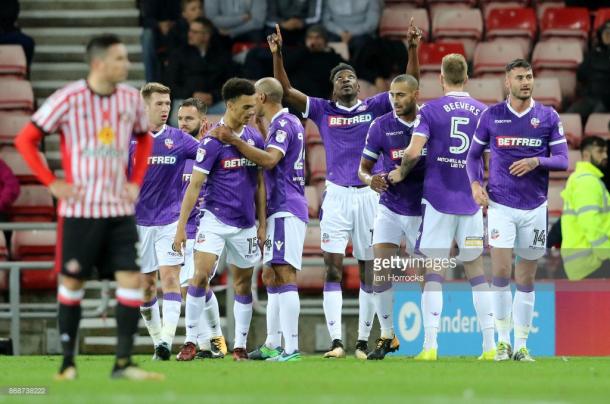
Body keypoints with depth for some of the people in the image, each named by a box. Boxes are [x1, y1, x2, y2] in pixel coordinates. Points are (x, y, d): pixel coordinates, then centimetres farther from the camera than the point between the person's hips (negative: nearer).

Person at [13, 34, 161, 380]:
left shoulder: (131, 98, 4)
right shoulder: (68, 99, -9)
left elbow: (144, 139, 24)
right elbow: (26, 140, -3)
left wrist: (136, 182, 11)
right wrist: (53, 184, -7)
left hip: (119, 209, 4)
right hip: (80, 209, -4)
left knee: (131, 280, -7)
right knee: (72, 282, 4)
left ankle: (124, 362, -4)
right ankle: (68, 361, 15)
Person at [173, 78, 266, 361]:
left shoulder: (254, 138, 6)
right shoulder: (212, 141, -10)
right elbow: (194, 185, -9)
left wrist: (262, 224, 10)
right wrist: (181, 227, -12)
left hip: (245, 225, 5)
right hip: (215, 219, -5)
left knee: (243, 285, 8)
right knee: (200, 276, -17)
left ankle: (240, 346, 16)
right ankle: (190, 341, -8)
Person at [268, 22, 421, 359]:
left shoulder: (374, 108, 6)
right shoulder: (323, 111, 8)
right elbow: (285, 91, 3)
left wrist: (413, 50, -11)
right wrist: (277, 55, -8)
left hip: (368, 195, 0)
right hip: (336, 196, 0)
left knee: (368, 270, 4)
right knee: (333, 269, -8)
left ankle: (363, 341, 9)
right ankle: (336, 341, -11)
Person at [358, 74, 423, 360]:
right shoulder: (381, 126, -3)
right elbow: (363, 167, 3)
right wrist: (370, 180, -19)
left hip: (423, 211, -1)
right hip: (390, 209, 1)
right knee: (379, 272, -10)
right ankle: (387, 336, 3)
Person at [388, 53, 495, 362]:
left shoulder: (430, 110, -4)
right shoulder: (482, 112, 6)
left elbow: (413, 152, -13)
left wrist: (401, 173, 6)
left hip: (438, 200, -3)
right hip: (471, 201, 3)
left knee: (434, 272, -2)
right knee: (476, 271, 9)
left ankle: (430, 345, -9)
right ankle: (489, 344, 7)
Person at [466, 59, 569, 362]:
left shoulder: (548, 117, 4)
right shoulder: (491, 116, 3)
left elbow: (562, 160, 2)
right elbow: (474, 154, 12)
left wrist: (537, 161, -17)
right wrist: (475, 184, -4)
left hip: (535, 207, 1)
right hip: (501, 204, -1)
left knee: (526, 279, 5)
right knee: (501, 273, -12)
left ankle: (522, 345, 12)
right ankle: (503, 341, -2)